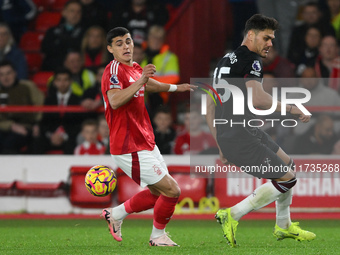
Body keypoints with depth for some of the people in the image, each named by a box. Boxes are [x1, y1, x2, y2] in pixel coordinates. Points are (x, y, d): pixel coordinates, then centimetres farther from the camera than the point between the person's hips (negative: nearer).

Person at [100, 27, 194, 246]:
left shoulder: (135, 69, 11)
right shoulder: (114, 70, -17)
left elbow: (148, 84, 35)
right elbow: (115, 101, -35)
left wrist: (176, 87, 44)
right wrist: (140, 80, -41)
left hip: (146, 144, 10)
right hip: (130, 149, -10)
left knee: (158, 192, 19)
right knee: (172, 190, -8)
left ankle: (116, 214, 29)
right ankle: (158, 236, 10)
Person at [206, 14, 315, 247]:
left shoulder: (226, 61, 20)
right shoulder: (251, 60, -10)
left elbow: (210, 107, 22)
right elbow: (257, 99, -26)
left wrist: (222, 145, 24)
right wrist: (292, 109, -15)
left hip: (226, 136, 10)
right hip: (242, 137, -10)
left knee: (288, 165, 23)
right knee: (286, 178, -7)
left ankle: (284, 226, 30)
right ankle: (232, 216, -5)